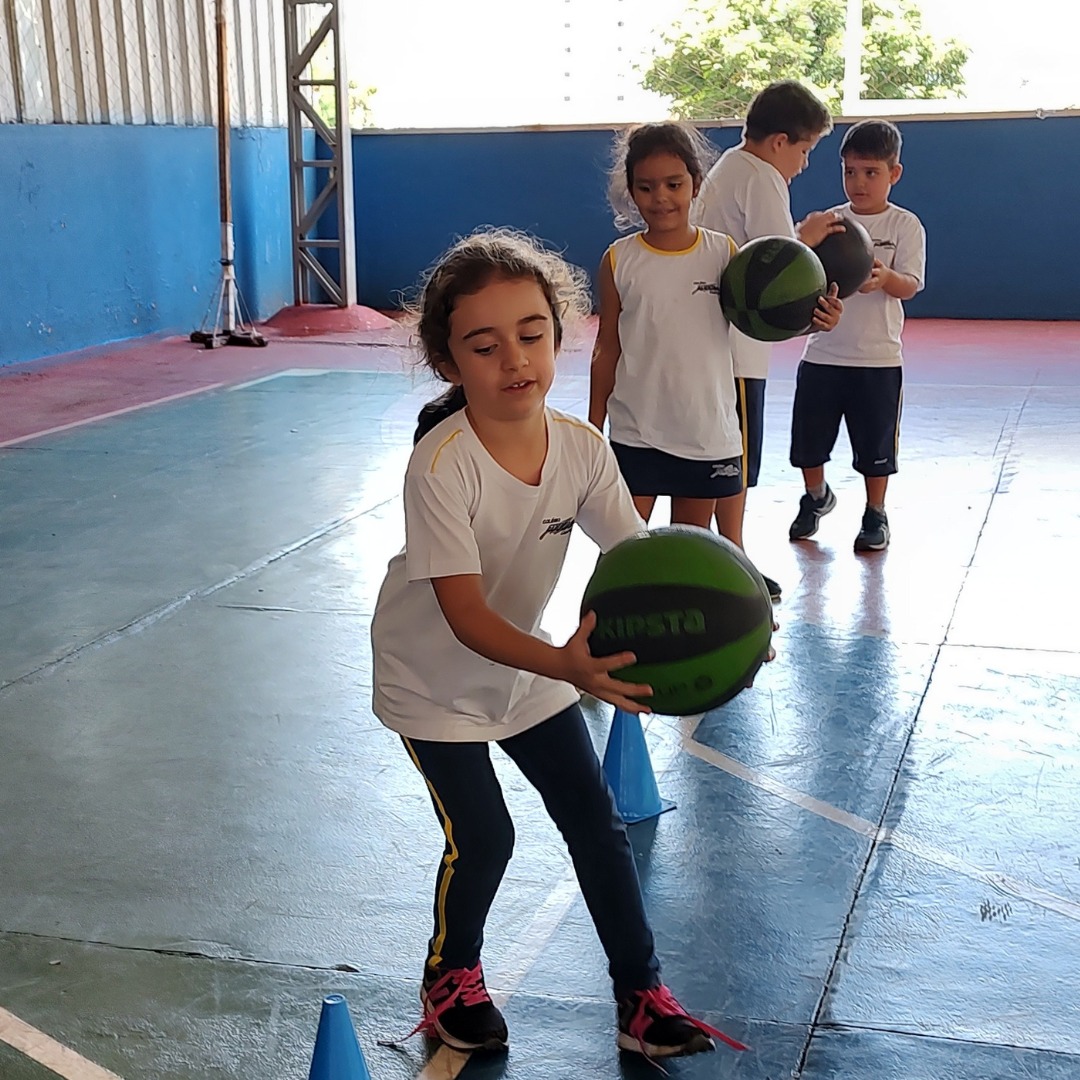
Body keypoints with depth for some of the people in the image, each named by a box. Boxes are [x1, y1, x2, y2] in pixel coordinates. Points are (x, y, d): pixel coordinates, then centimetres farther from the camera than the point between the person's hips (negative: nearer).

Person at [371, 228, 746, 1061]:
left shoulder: (583, 448, -17)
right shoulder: (440, 466, -32)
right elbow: (466, 617, -34)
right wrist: (566, 666, -50)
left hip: (526, 666, 5)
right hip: (436, 679, -5)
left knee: (598, 821, 5)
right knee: (482, 838, -6)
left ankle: (642, 996, 22)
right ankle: (452, 978, 26)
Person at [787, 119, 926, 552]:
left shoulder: (905, 225, -3)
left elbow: (909, 286, -13)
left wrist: (884, 277, -35)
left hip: (878, 358, -3)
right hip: (822, 352, 3)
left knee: (875, 445, 6)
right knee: (809, 440, 12)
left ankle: (875, 515, 23)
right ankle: (816, 497, 37)